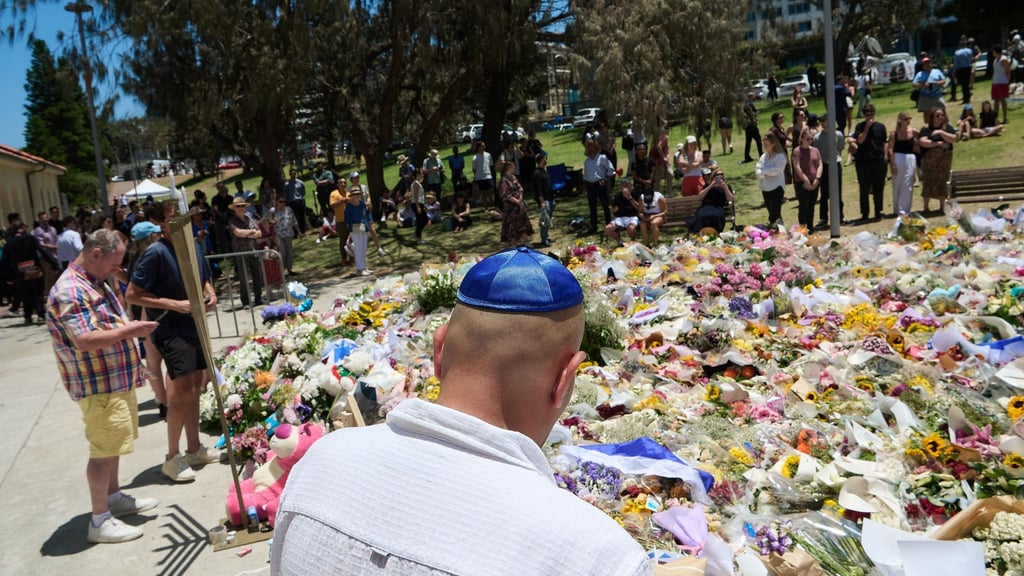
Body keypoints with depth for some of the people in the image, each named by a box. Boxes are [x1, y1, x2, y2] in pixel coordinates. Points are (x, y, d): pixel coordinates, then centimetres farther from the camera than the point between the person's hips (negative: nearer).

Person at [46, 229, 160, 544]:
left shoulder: (95, 283, 13)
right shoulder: (69, 292, -20)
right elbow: (86, 340, -29)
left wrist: (130, 327, 8)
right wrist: (128, 331, -22)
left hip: (118, 379, 10)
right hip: (98, 386, -10)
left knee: (113, 445, 20)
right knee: (104, 450, -4)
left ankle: (114, 498, 35)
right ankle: (100, 521, 6)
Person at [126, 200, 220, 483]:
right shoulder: (156, 253, -15)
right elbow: (132, 295, -15)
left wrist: (211, 294, 1)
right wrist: (174, 304, -20)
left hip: (195, 327, 8)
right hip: (171, 330, -8)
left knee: (195, 387, 15)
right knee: (183, 391, -12)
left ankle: (194, 449, 28)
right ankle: (172, 458, 3)